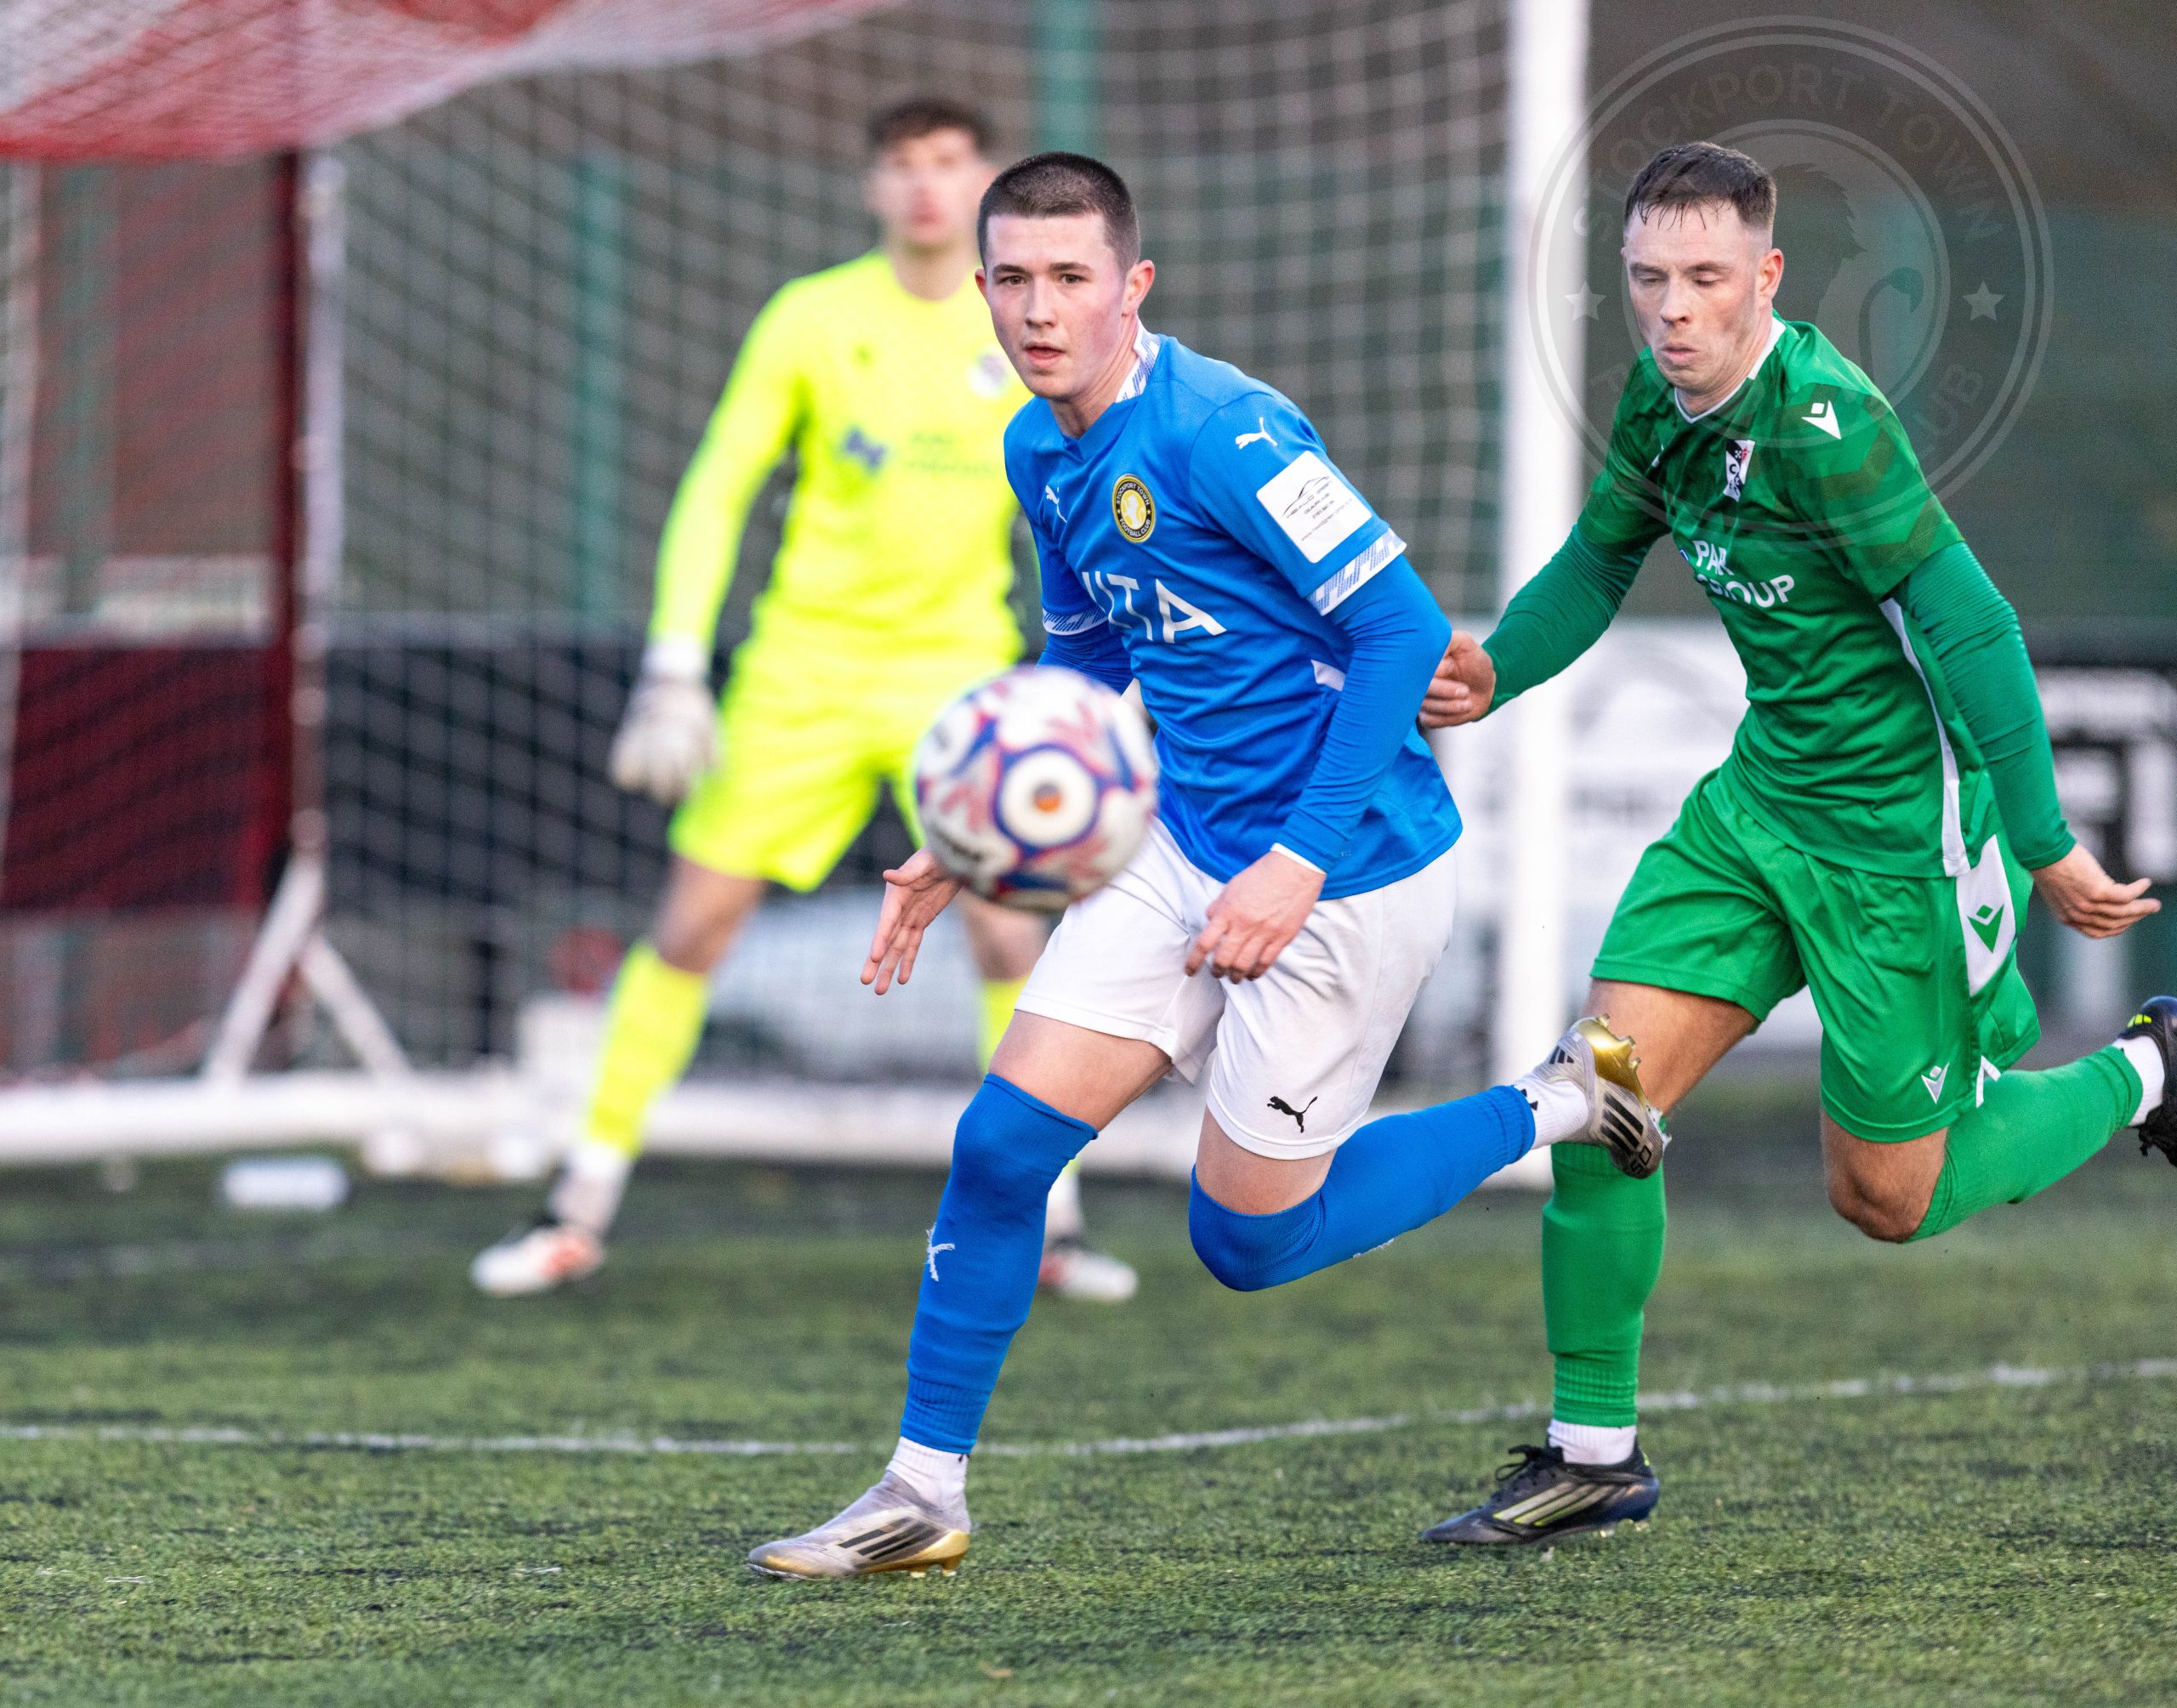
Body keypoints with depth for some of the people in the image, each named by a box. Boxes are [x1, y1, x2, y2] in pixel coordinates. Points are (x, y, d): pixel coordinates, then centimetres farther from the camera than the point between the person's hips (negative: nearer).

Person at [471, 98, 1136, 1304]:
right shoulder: (812, 319, -3)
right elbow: (715, 493, 0)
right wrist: (675, 666, -9)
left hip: (961, 667, 1)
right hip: (805, 667, -1)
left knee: (1009, 934, -12)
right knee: (693, 921, -3)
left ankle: (1045, 1221, 1)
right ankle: (581, 1212, 6)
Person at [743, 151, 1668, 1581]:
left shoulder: (1219, 433, -22)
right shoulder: (1042, 452, 6)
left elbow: (1403, 627, -23)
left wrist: (1301, 863, -25)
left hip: (1347, 879, -8)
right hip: (1185, 848, 8)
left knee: (1248, 1241, 2)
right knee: (1001, 1143, -2)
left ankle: (1556, 1108, 19)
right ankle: (924, 1498, 9)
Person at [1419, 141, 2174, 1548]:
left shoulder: (1825, 421, -26)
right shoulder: (1663, 399, -1)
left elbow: (1972, 627, -25)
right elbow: (1599, 563, 15)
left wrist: (2044, 847, -25)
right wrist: (1492, 671, -4)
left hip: (1897, 832, -7)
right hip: (1763, 791, 7)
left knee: (1887, 1202, 7)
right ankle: (1594, 1454, 9)